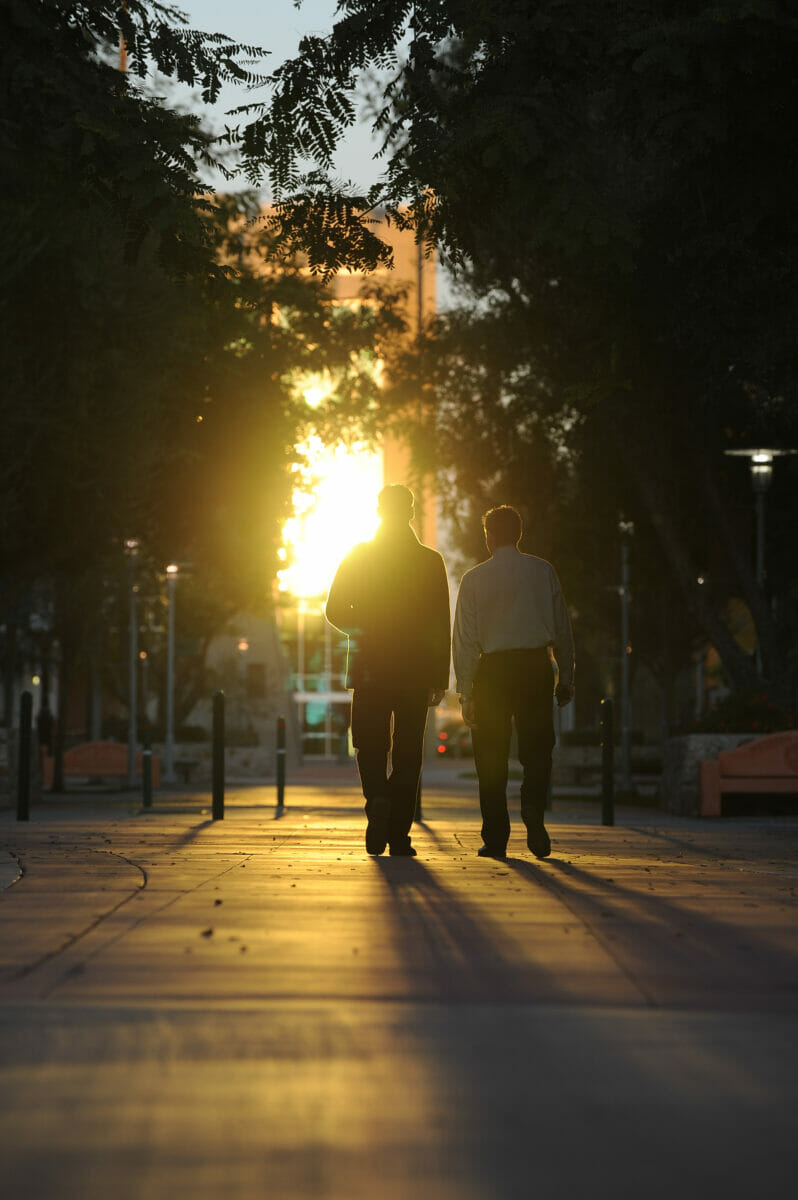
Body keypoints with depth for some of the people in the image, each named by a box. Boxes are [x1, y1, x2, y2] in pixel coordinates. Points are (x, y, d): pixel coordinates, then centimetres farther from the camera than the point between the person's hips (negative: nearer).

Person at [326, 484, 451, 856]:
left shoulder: (357, 557, 2)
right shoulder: (430, 561, 1)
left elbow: (335, 611, 0)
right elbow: (441, 626, 0)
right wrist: (440, 678, 3)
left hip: (369, 668, 0)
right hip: (415, 671, 0)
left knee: (370, 745, 9)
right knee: (407, 751, 6)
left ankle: (378, 801, -20)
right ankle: (399, 835, 2)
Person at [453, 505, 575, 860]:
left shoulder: (475, 578, 1)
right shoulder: (542, 570, 6)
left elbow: (465, 638, -2)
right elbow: (562, 627, 7)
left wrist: (466, 691, 0)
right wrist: (566, 677, 14)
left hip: (493, 669, -1)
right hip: (537, 664, 1)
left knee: (492, 757, 6)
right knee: (537, 747, 10)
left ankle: (496, 839, 4)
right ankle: (533, 804, -19)